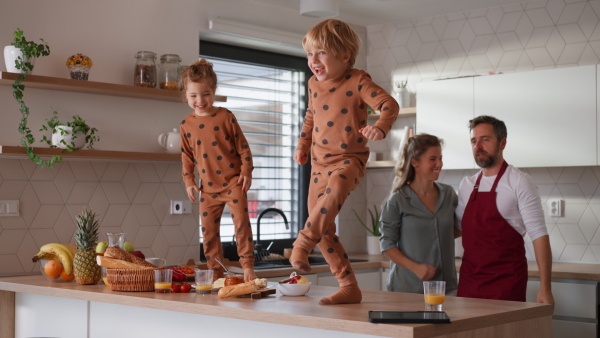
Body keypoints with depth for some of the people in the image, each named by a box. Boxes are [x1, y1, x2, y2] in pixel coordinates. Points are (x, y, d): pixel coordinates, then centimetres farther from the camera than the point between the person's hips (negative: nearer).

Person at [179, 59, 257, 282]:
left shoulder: (225, 116, -5)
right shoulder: (186, 125, 4)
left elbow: (243, 147, -2)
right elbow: (186, 156, 12)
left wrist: (246, 172, -8)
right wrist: (188, 181, 4)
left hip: (233, 182, -4)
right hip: (208, 187, 4)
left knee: (241, 223, -12)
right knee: (208, 231, 5)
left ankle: (247, 267, -4)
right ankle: (215, 274, 15)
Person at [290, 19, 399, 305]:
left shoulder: (357, 81, -8)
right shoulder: (314, 84, 10)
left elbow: (389, 104, -15)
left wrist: (380, 127, -33)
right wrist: (303, 145, 18)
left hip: (349, 158, -6)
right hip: (320, 163, 6)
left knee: (335, 188, -41)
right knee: (323, 227, 1)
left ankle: (301, 244, -29)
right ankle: (349, 288, 9)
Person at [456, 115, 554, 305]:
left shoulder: (518, 182, -7)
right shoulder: (466, 185, 11)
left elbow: (538, 234, -12)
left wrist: (545, 288, -17)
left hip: (506, 281, -5)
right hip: (468, 281, 5)